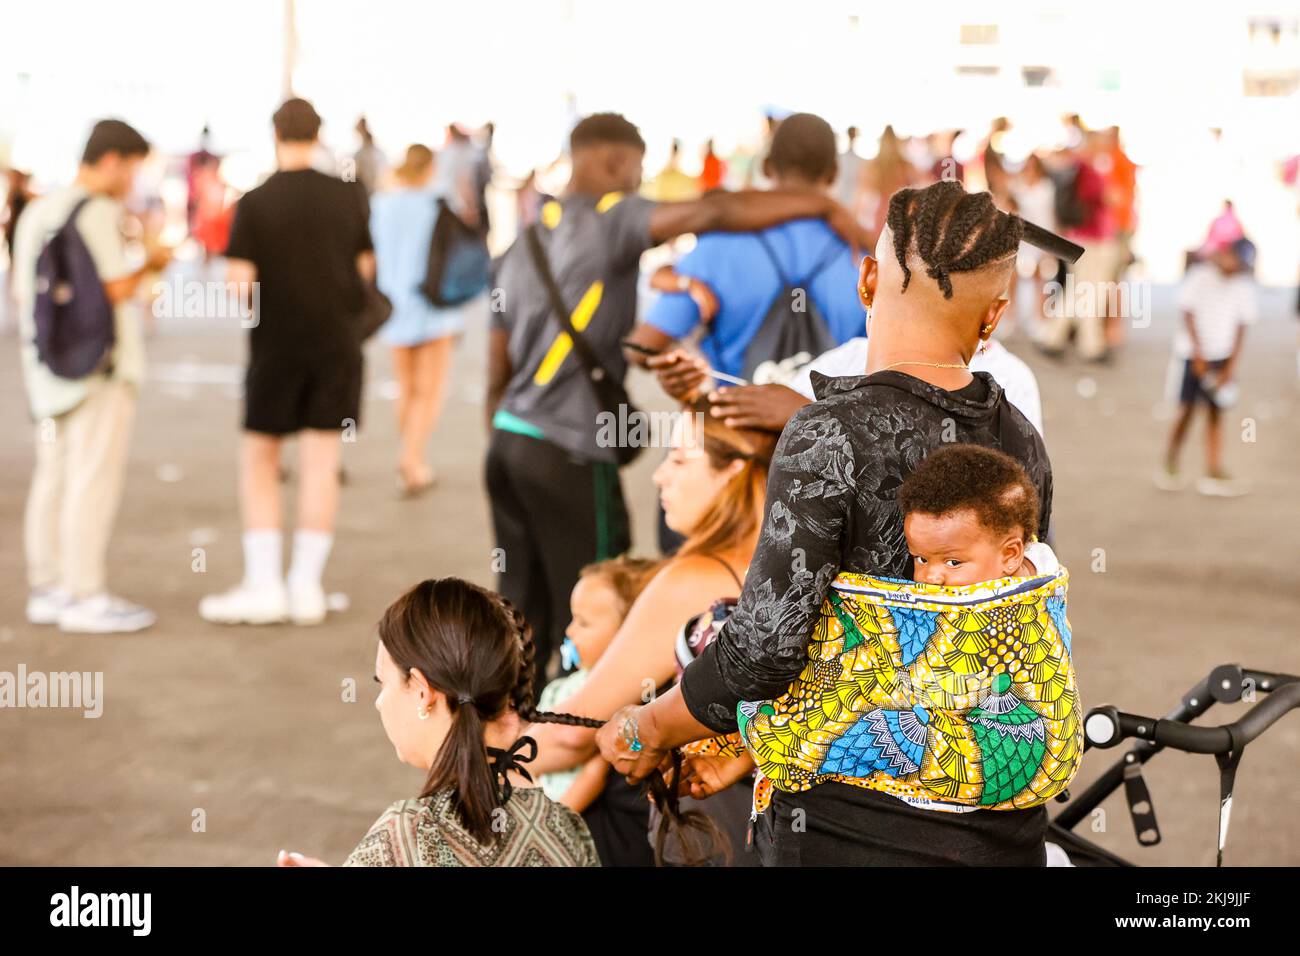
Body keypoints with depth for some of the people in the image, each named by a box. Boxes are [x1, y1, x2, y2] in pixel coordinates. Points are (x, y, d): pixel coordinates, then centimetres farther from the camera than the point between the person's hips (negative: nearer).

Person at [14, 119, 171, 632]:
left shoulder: (36, 212, 13)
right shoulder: (97, 211, -13)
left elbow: (22, 293, 15)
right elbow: (115, 290, -17)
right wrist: (149, 264, -1)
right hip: (100, 364, -9)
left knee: (53, 476, 10)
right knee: (95, 479, -6)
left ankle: (47, 590, 13)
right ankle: (86, 596, -5)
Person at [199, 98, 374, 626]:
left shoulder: (254, 203, -9)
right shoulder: (348, 196, -1)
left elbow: (240, 283, -13)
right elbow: (365, 269, 7)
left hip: (277, 344, -2)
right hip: (336, 341, 2)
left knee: (258, 462, 10)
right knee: (320, 464, 5)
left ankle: (263, 586, 7)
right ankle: (306, 585, 7)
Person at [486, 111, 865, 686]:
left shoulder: (523, 247, 17)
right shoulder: (606, 221, -7)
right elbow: (709, 214, -22)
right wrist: (820, 205, -17)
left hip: (508, 440, 8)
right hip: (569, 450, -8)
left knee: (524, 611, 12)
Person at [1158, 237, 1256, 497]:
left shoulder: (1244, 286, 2)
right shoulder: (1200, 276, -9)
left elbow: (1241, 327, 4)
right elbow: (1188, 313, -7)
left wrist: (1231, 366, -3)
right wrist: (1198, 354, -11)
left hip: (1222, 356, 3)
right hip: (1192, 353, -3)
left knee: (1216, 412, 2)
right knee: (1187, 410, -2)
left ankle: (1214, 472, 3)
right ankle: (1170, 466, 10)